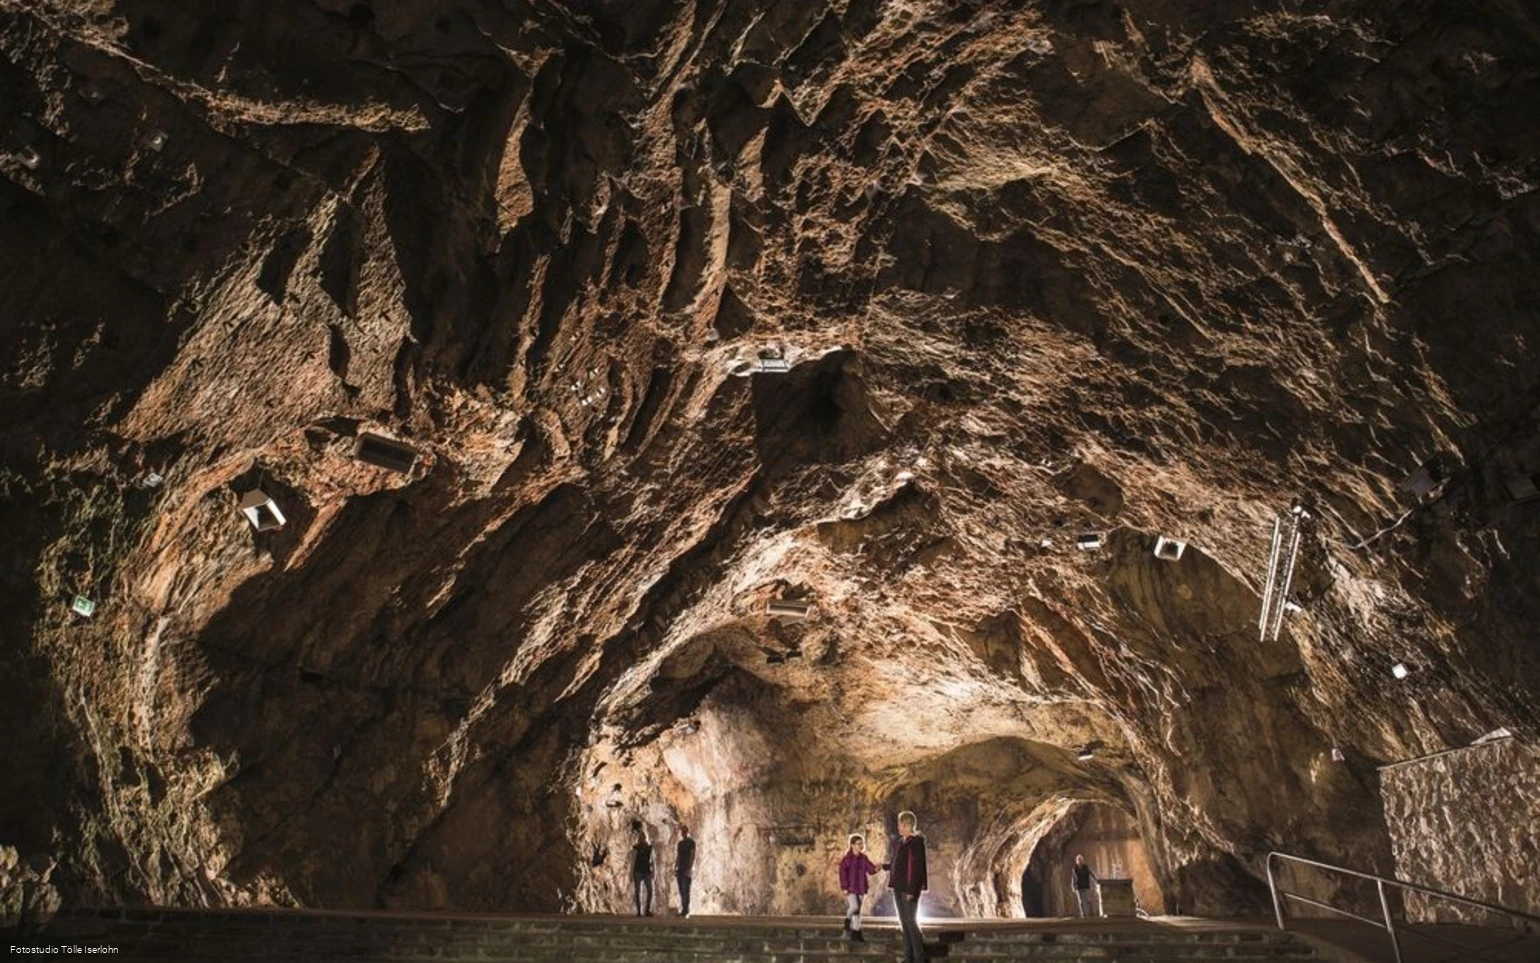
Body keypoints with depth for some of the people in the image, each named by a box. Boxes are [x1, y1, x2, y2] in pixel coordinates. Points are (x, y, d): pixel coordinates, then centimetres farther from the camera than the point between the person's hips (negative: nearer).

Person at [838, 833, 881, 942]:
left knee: (858, 911, 8)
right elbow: (842, 873, -10)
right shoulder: (847, 858, -8)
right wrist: (844, 887, -15)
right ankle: (847, 919, 8)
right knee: (854, 907, -20)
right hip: (850, 888, -5)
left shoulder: (864, 858, 6)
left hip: (861, 889, 5)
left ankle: (855, 934, 18)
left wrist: (876, 869, -25)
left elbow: (870, 869, -2)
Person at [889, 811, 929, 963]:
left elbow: (917, 867, -19)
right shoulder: (902, 842, 12)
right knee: (904, 922, 10)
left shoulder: (916, 842, -14)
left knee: (910, 921, -5)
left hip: (909, 888, -9)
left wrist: (912, 890, -22)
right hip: (899, 888, 9)